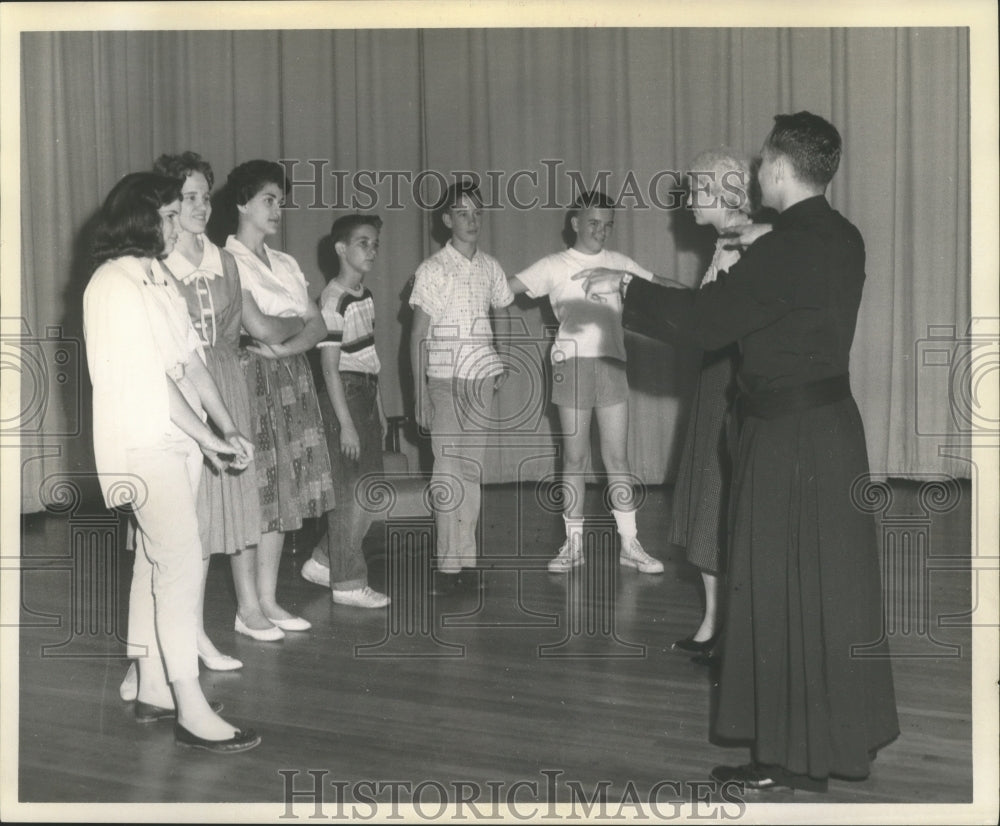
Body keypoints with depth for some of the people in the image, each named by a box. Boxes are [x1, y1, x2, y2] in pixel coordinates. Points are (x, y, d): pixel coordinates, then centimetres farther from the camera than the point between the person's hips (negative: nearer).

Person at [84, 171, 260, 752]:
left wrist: (230, 429, 1)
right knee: (183, 562, -10)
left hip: (174, 440, 9)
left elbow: (192, 361, 10)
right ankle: (192, 713, -6)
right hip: (141, 442, -9)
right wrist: (211, 439, -15)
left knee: (158, 563, 13)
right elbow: (152, 380, -18)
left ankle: (154, 692, 23)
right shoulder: (115, 285, -15)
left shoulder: (159, 280, 14)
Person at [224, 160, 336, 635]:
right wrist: (296, 318, 1)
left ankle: (269, 601, 14)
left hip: (291, 381, 7)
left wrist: (285, 345, -11)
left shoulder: (285, 264, 17)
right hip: (251, 381, -7)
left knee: (281, 495, 7)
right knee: (253, 494, -6)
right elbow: (259, 329, -15)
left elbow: (318, 327, 7)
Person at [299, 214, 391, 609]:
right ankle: (348, 583, 7)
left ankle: (323, 561, 25)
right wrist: (345, 423, -19)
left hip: (366, 394, 9)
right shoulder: (334, 300, -14)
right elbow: (330, 367, -16)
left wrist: (379, 408, 17)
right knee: (350, 494, -3)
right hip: (344, 395, -9)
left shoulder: (365, 295, 12)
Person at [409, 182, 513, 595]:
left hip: (482, 379, 4)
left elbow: (502, 316, 22)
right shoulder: (432, 270, -4)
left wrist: (505, 361, 6)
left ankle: (467, 560, 11)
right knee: (448, 470, -5)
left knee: (472, 469, 6)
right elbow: (418, 335, -5)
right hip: (444, 379, -4)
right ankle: (447, 564, 0)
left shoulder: (490, 267, 8)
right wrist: (420, 394, -9)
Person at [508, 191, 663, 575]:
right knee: (574, 459, 3)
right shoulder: (555, 266, 3)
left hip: (611, 362, 2)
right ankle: (573, 544, 12)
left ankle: (630, 544, 8)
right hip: (572, 362, -2)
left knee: (617, 457, 2)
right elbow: (505, 287, -3)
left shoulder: (619, 264, 11)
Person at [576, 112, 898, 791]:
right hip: (833, 423, 9)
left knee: (782, 588, 1)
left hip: (789, 440, -9)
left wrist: (624, 287, -8)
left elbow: (705, 319, -19)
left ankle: (792, 757, 12)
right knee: (834, 583, 16)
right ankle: (847, 733, 29)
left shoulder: (785, 249, -20)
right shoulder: (842, 239, 7)